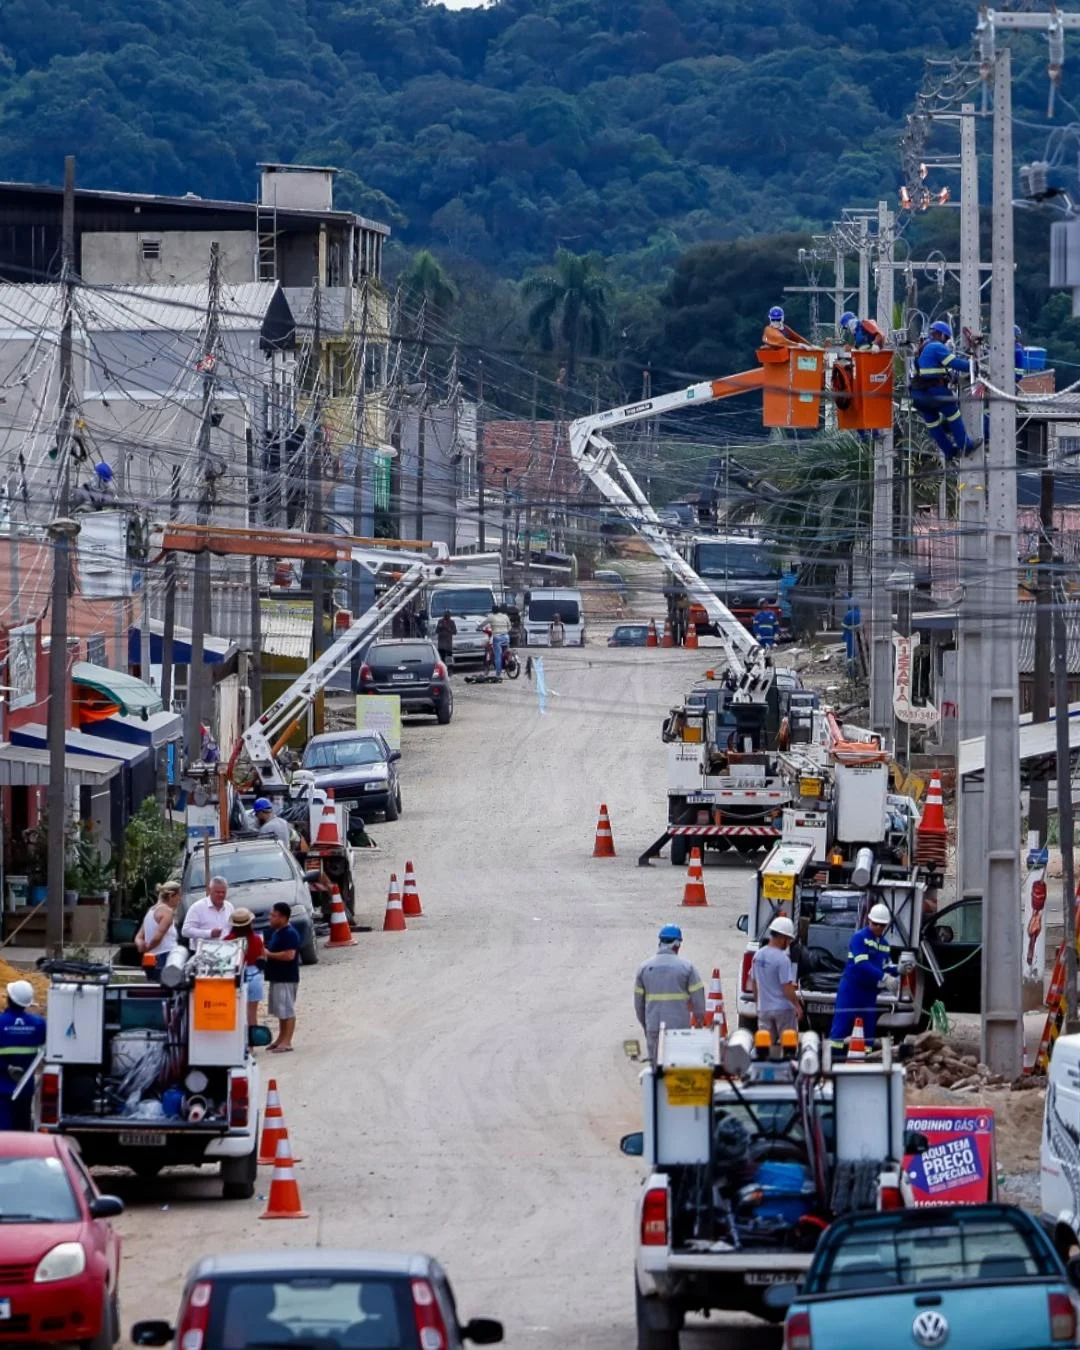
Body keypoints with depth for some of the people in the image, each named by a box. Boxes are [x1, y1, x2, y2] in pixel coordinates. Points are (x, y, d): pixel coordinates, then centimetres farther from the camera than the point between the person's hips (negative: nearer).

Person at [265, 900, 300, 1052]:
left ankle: (287, 1041, -5)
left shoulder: (290, 934, -17)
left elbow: (289, 955, -26)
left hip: (287, 978, -11)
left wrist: (269, 954, -19)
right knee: (280, 1011, 16)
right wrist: (265, 952, 7)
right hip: (276, 977, 11)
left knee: (287, 1011, -6)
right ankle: (281, 1038, 24)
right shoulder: (276, 931, 14)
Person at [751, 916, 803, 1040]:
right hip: (783, 1009, -6)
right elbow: (787, 988, -18)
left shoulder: (758, 955, 4)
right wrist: (797, 1006, -6)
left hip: (763, 1008, 6)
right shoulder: (782, 959, -19)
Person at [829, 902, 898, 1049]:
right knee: (841, 1027, -7)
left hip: (870, 992, 7)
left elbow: (886, 968, 15)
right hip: (851, 988, -7)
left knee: (868, 1031, 7)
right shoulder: (860, 938, -10)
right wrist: (883, 977, -29)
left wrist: (898, 970, -6)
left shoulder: (884, 944, 12)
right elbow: (862, 964, -21)